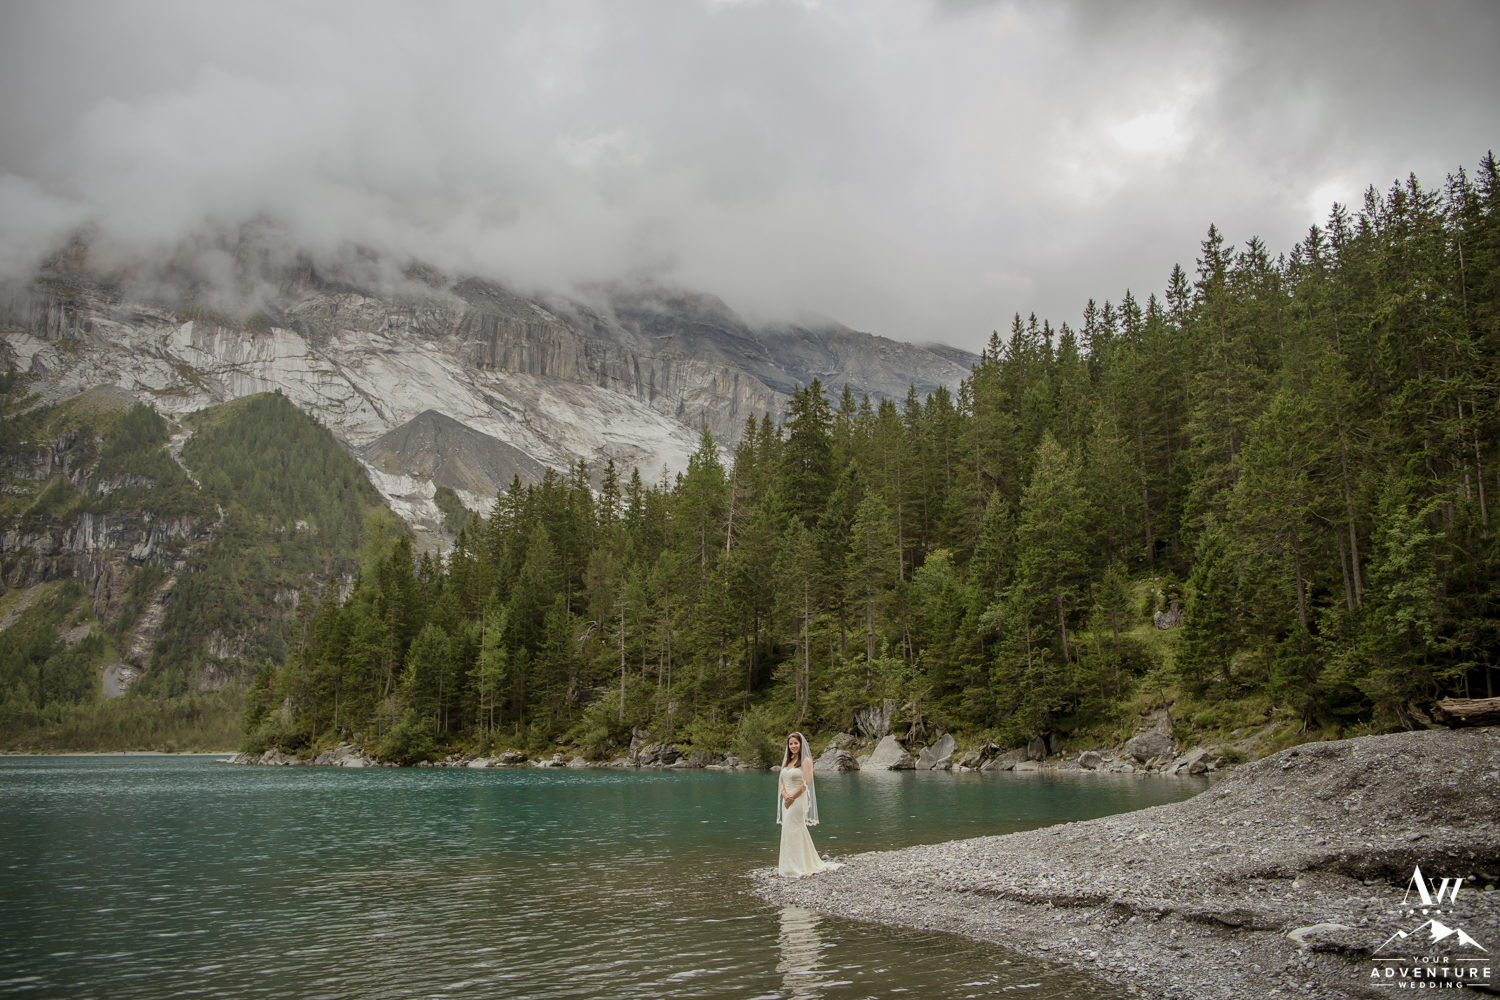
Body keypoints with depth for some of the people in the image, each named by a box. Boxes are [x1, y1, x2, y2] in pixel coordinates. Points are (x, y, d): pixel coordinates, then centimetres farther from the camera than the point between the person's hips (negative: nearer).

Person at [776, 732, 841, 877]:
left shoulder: (805, 761, -7)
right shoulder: (786, 760, 14)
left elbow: (806, 783, -13)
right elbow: (780, 780, 12)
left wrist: (792, 797, -15)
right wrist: (785, 795, -6)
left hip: (799, 799, -7)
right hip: (787, 800, 7)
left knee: (793, 831, -7)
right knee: (787, 831, 8)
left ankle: (796, 867, -1)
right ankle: (788, 864, 17)